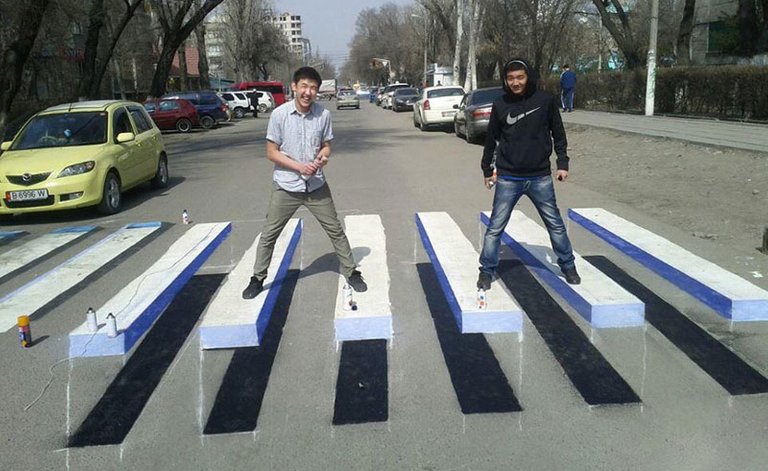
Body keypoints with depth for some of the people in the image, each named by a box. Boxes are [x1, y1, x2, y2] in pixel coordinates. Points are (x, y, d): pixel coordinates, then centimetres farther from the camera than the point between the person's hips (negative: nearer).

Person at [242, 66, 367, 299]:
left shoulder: (323, 114, -7)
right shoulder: (279, 114, -12)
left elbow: (326, 145, 6)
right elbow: (272, 152, -7)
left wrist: (322, 158, -18)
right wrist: (298, 166, -19)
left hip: (316, 186, 1)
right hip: (286, 186, -1)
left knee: (335, 230, 9)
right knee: (269, 234, 7)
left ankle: (352, 273, 26)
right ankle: (257, 279, 25)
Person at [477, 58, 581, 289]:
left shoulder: (545, 100, -4)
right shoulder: (500, 105, -3)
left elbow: (558, 133, 6)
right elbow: (491, 139, 8)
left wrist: (562, 163, 3)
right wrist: (487, 169, 12)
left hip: (540, 177, 1)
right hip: (508, 179, 0)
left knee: (556, 224, 11)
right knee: (495, 227, 2)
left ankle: (568, 266, 29)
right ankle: (487, 270, 15)